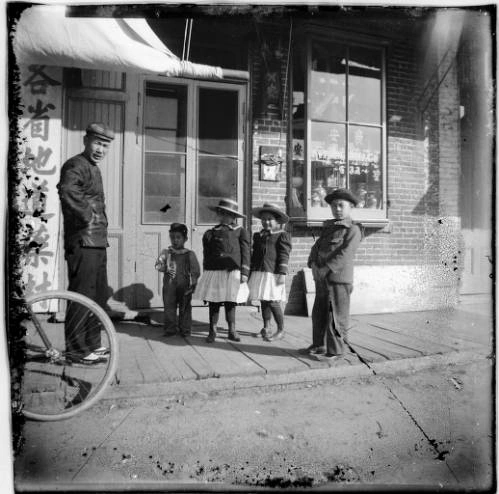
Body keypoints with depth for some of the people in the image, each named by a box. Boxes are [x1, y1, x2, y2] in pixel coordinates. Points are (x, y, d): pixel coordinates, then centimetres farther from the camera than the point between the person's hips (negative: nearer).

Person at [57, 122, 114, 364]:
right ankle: (76, 349, 7)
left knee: (99, 296, 15)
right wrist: (86, 216, -23)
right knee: (82, 297, -4)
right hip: (84, 242, -10)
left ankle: (91, 344, 27)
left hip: (97, 242, 10)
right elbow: (67, 190, -31)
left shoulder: (93, 168, 21)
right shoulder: (76, 165, -10)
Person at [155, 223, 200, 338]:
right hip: (169, 286, 1)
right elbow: (158, 264, -2)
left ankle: (185, 329, 16)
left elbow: (195, 271, 4)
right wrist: (165, 268, -20)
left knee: (185, 308, 5)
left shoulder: (190, 254, 4)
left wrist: (193, 284, -4)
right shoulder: (166, 253, 7)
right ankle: (170, 329, 15)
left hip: (185, 286, 0)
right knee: (169, 307, 3)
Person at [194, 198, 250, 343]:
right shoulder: (210, 233, 12)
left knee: (230, 302, 3)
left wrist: (244, 272, -6)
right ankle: (212, 331, 15)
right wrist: (206, 274, 11)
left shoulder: (240, 232, 5)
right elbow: (206, 255, 14)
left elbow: (245, 253, 0)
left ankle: (232, 330, 16)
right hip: (213, 272, 2)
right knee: (213, 302, 5)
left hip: (232, 272, -2)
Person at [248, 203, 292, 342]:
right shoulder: (258, 236, 17)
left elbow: (284, 256, -8)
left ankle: (281, 330, 7)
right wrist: (251, 272, 18)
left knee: (273, 302, -7)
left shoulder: (282, 235, -2)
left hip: (273, 273, -6)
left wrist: (282, 274, -14)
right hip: (259, 273, 6)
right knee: (264, 301, 12)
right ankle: (266, 328, 25)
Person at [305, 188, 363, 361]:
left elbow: (344, 254, -15)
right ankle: (318, 346, 31)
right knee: (318, 314, 16)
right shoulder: (328, 227, 17)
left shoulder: (353, 229, -5)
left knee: (335, 315, 0)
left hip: (339, 278, -8)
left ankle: (335, 350, 12)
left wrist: (325, 269, -19)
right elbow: (316, 247, 12)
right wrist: (314, 264, -6)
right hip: (321, 279, 8)